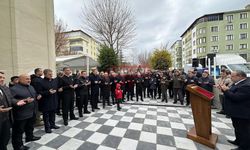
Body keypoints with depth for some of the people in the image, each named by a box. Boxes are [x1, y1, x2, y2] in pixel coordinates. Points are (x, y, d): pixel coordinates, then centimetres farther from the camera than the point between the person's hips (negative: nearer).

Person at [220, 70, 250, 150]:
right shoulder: (238, 83, 7)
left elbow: (236, 97, -30)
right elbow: (231, 93, 14)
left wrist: (226, 90, -20)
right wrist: (225, 89, -1)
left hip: (242, 113, -10)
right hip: (237, 112, 10)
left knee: (243, 130, 6)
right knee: (237, 128, 24)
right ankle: (239, 141, 40)